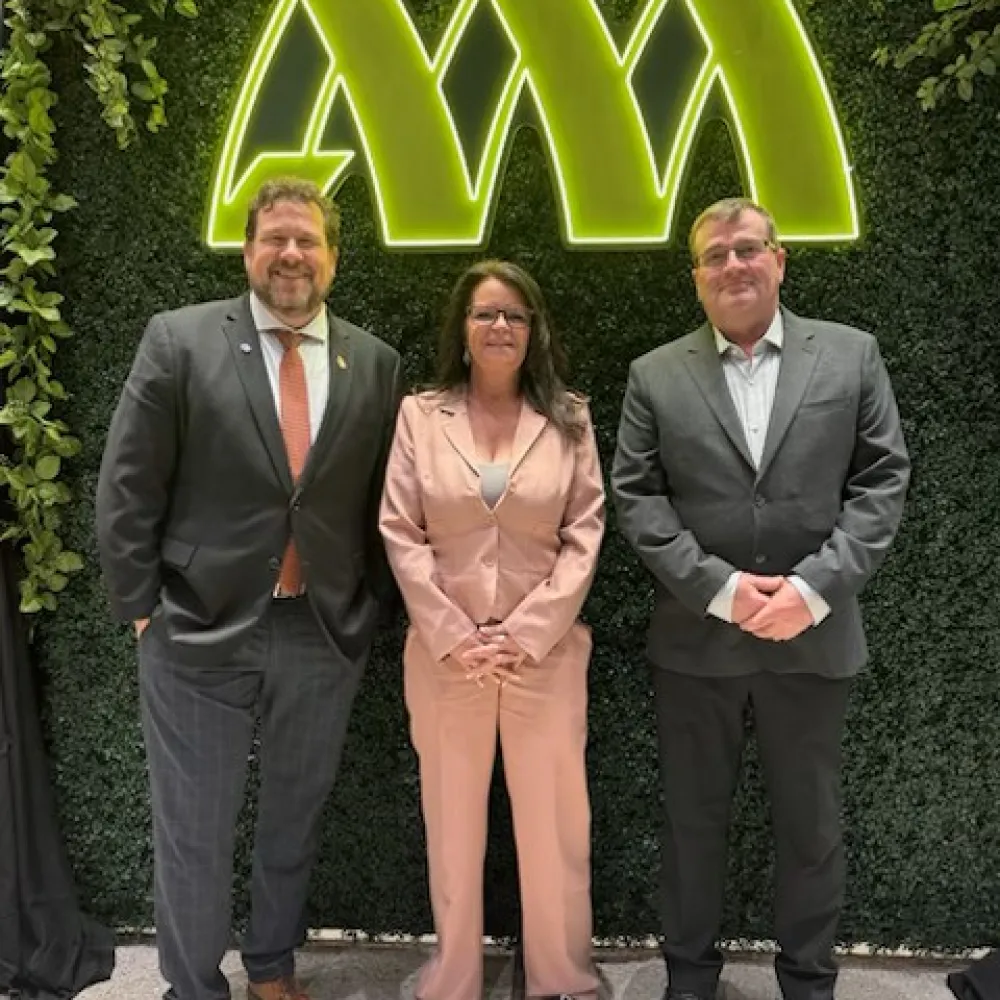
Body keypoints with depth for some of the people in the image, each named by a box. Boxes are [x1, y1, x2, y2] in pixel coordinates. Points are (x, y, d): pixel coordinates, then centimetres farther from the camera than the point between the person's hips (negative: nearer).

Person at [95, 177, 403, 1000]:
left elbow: (381, 502, 7)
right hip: (200, 632, -2)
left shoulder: (377, 365, 3)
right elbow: (127, 489, -4)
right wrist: (143, 609, -6)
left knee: (296, 821, 20)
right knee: (193, 832, 12)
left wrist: (368, 611, 4)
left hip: (324, 635, 3)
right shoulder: (178, 341, -4)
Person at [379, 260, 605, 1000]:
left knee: (553, 823, 9)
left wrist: (524, 635, -10)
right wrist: (455, 638, -10)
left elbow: (584, 537, -2)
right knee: (452, 824, 12)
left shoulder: (570, 419, 4)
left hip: (546, 653, 0)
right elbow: (401, 536, -2)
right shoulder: (420, 415, 2)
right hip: (445, 654, 0)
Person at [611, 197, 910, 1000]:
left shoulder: (852, 355, 3)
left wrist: (815, 588, -13)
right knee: (693, 820, 14)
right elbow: (636, 498, -3)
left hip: (814, 636, 0)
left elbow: (883, 480, -2)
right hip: (695, 639, 0)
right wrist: (719, 588, -13)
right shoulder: (656, 375, 3)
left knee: (811, 825, 15)